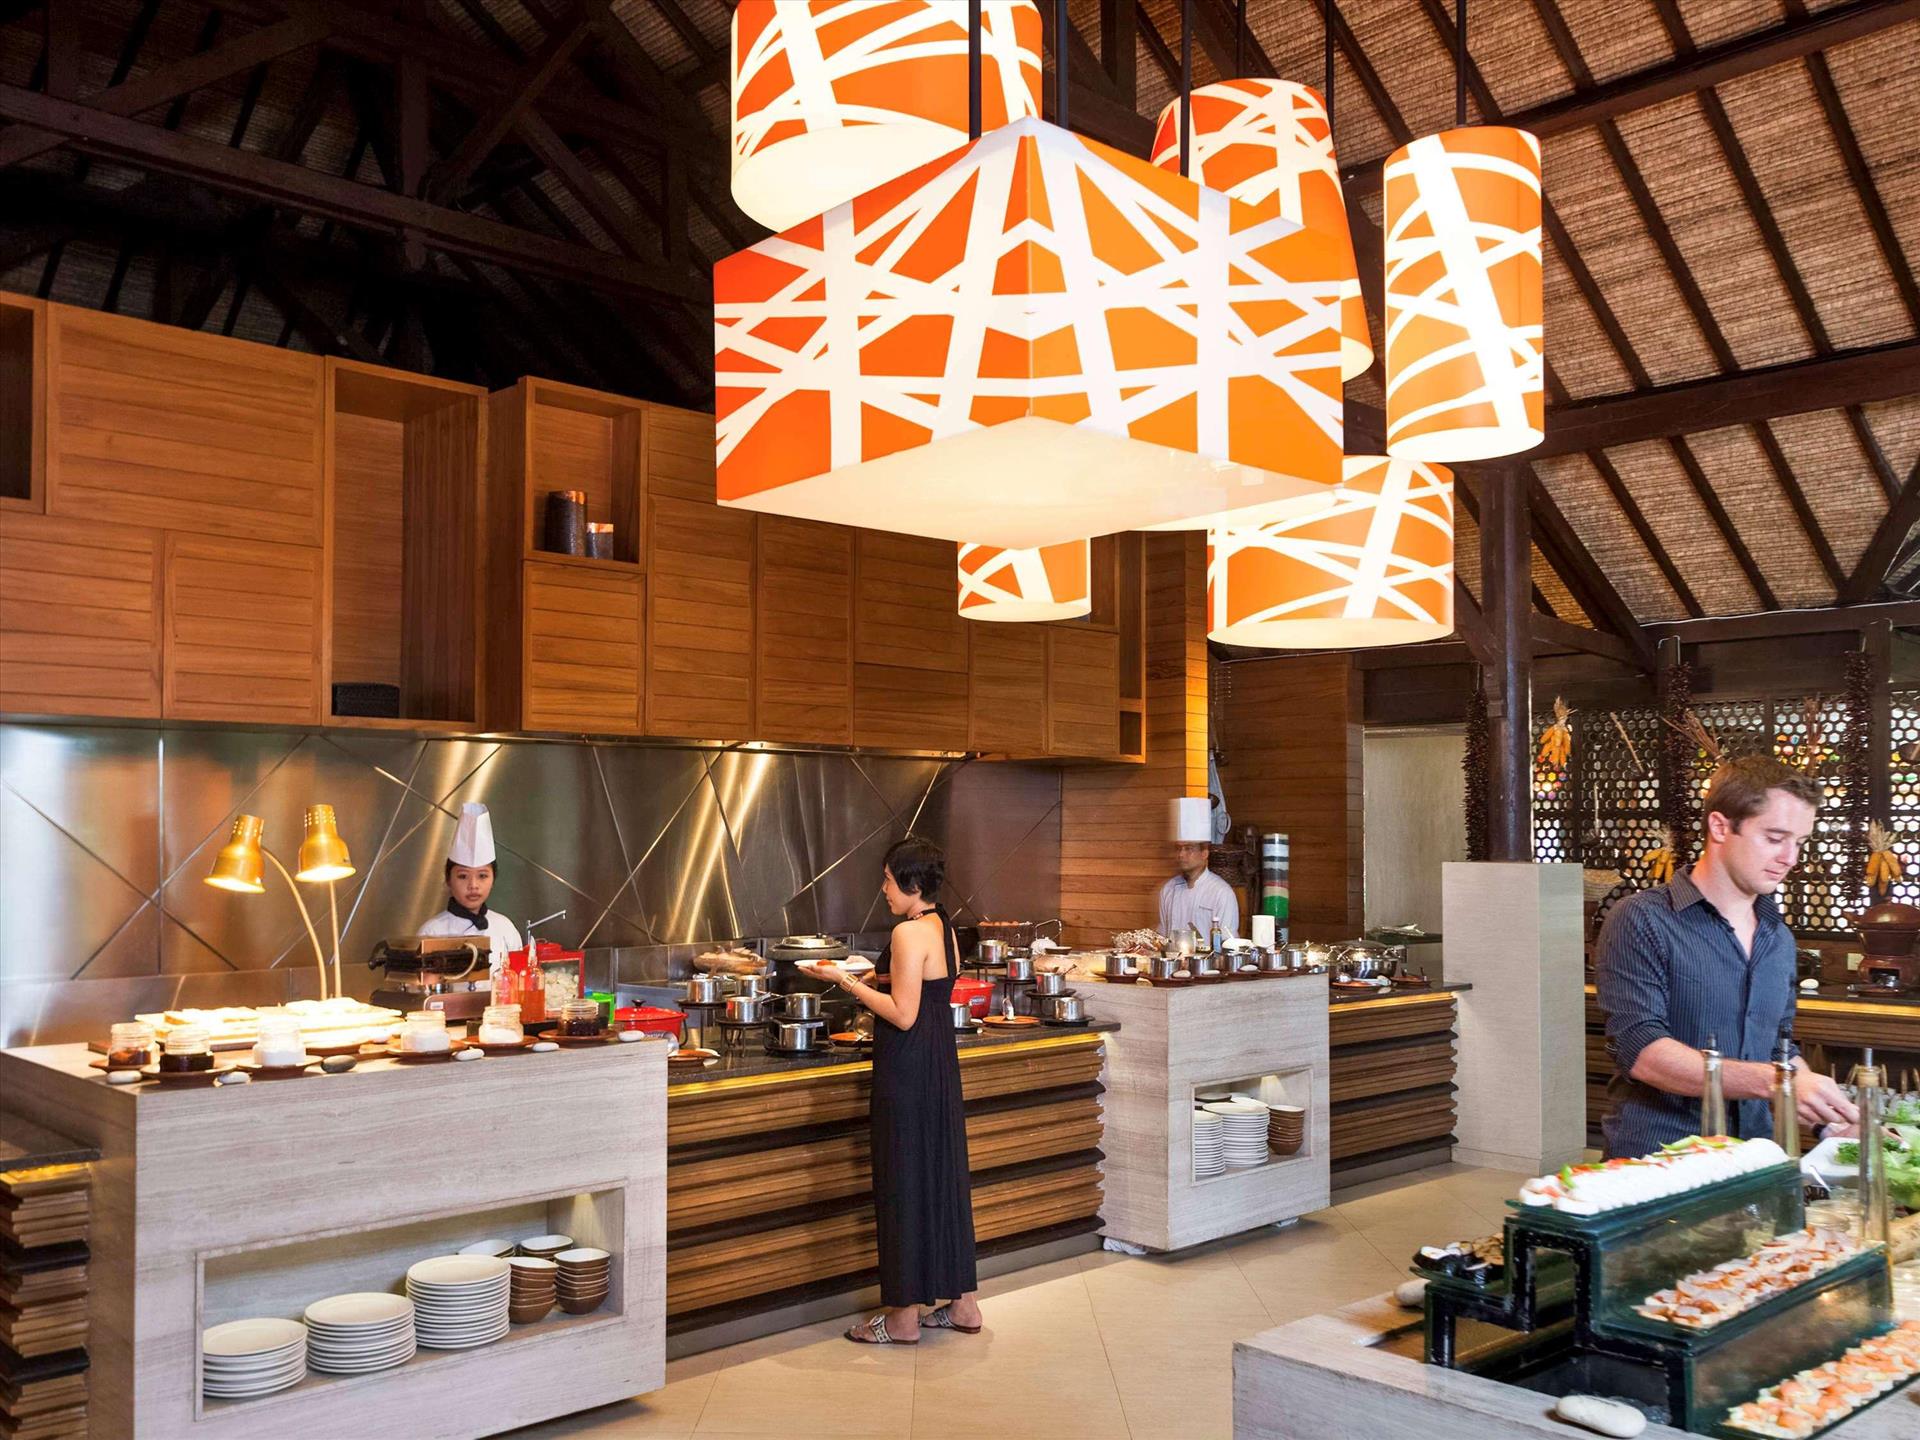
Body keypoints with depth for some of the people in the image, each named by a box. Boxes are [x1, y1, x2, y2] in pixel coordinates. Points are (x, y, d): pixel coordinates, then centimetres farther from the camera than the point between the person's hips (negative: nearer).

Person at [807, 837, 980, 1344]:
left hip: (909, 1070, -9)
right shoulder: (944, 927, 10)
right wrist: (862, 980, 18)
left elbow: (903, 1015, -20)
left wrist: (847, 982, -14)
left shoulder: (909, 933, -18)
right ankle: (962, 1303, 24)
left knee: (906, 1182, 0)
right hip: (942, 1063, 9)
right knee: (944, 1176, 15)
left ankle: (905, 1316, 10)